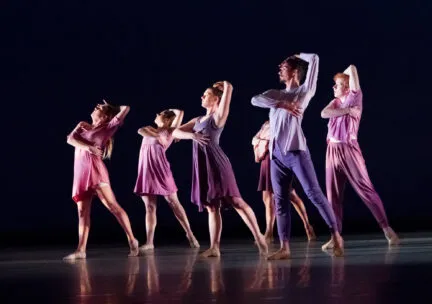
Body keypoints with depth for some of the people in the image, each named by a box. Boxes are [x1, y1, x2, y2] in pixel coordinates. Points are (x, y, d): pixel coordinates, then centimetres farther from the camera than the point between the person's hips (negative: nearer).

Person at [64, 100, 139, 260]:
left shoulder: (108, 127, 5)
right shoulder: (82, 125, 20)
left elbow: (125, 108, 1)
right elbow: (70, 139, 2)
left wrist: (111, 107, 18)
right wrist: (88, 147, -11)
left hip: (95, 170, -5)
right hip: (81, 173, 5)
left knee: (112, 205, -12)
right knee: (82, 211, 1)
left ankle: (132, 240, -11)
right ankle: (81, 250, -2)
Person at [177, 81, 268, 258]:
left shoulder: (218, 117, -1)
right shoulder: (198, 120, 20)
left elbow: (229, 88, -12)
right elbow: (176, 132, 16)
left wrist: (225, 86, 13)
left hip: (216, 163, -7)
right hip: (203, 167, 7)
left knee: (235, 201, -10)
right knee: (211, 207, 6)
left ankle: (258, 237, -8)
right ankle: (214, 247, 5)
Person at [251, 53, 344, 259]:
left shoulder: (305, 91, 8)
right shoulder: (275, 94, 22)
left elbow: (314, 59, 5)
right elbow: (255, 100, 2)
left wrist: (297, 56, 23)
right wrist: (281, 104, -9)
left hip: (296, 151, -5)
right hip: (276, 154, 5)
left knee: (314, 193, -9)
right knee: (280, 200, 2)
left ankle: (336, 236, -3)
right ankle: (284, 248, 2)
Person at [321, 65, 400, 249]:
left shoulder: (354, 97, 1)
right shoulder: (335, 102, 16)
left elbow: (352, 68, -5)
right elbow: (324, 114, -4)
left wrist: (348, 73, 17)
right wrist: (347, 111, -11)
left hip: (349, 149, -6)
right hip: (332, 151, 6)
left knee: (365, 189, -8)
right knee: (333, 195, 3)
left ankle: (386, 228, -2)